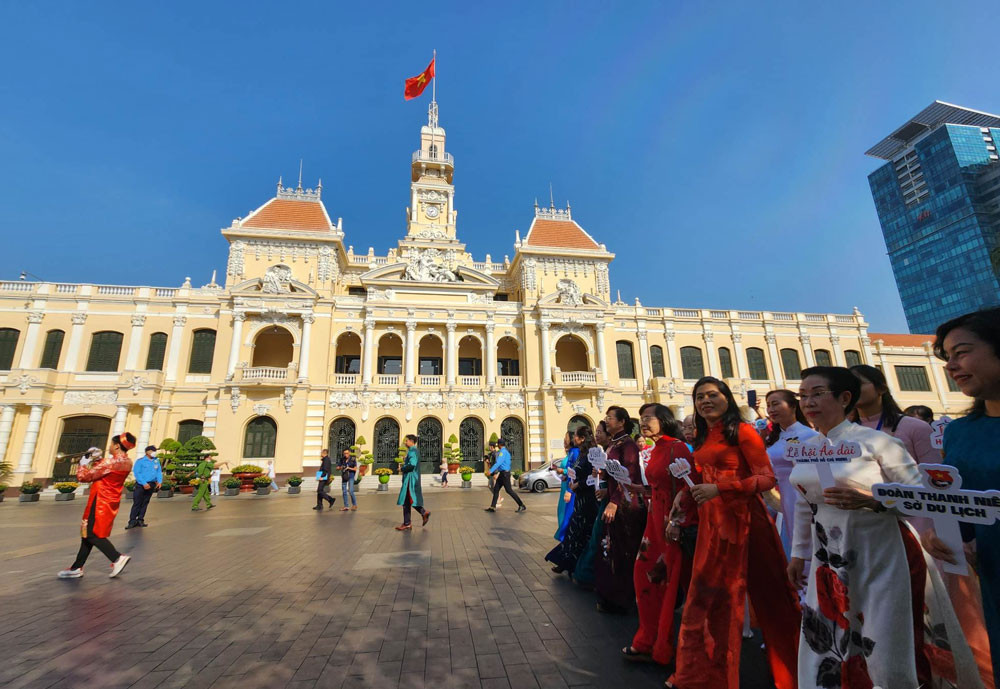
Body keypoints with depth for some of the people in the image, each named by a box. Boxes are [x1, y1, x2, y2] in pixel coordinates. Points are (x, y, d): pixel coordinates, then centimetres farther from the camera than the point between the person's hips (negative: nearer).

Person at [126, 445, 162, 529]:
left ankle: (140, 520, 16)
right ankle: (132, 521, 2)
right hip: (141, 485, -5)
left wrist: (159, 481, -3)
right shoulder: (140, 461, -5)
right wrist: (144, 483, -18)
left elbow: (159, 472, 13)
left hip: (151, 485, 5)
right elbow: (136, 473, -11)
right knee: (137, 503, -5)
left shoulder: (156, 461, 12)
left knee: (145, 503, 9)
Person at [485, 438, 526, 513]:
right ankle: (493, 507, 10)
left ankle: (522, 506, -2)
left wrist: (491, 470, -29)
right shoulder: (505, 452, 17)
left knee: (509, 490, -7)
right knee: (496, 489, 8)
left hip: (504, 473, -10)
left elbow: (498, 462, -26)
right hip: (502, 473, 10)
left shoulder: (502, 452, -14)